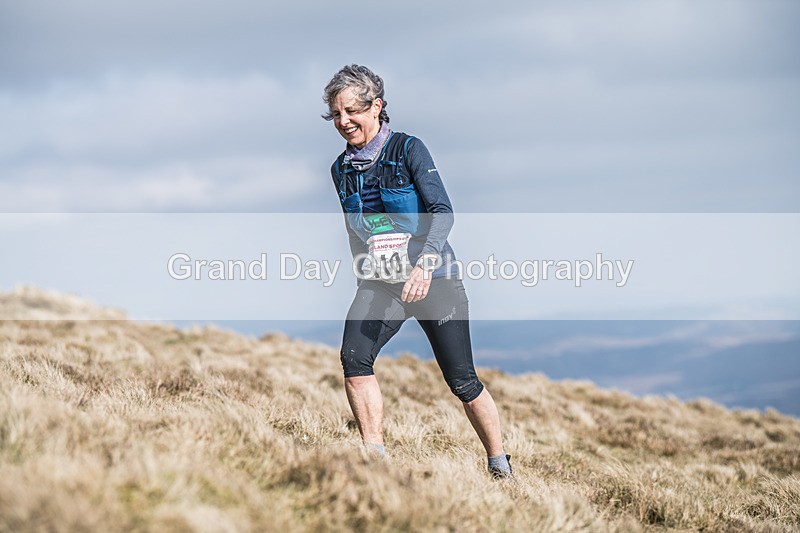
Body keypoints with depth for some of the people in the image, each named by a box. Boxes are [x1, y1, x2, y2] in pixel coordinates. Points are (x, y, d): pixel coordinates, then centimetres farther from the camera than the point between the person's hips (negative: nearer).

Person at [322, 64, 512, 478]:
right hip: (380, 283, 4)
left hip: (432, 278, -4)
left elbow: (442, 211, -17)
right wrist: (364, 267, 13)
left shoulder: (408, 149, -9)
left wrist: (423, 264, -31)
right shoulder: (341, 169, 7)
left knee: (462, 381, -1)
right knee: (353, 357, -21)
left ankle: (499, 466, 17)